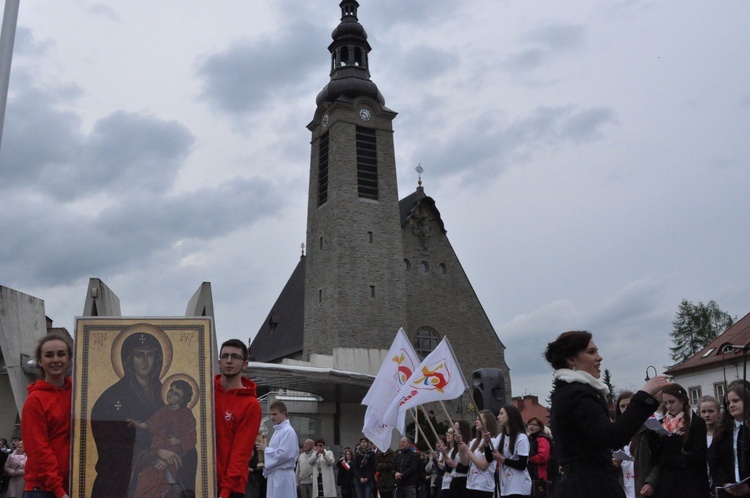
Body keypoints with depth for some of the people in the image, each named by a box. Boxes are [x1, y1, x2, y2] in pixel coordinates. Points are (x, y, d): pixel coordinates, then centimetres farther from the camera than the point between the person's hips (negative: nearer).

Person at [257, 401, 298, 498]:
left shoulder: (288, 431, -13)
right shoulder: (277, 431, 17)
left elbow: (283, 454, -21)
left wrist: (265, 449, -11)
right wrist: (265, 448, 5)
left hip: (282, 475, -9)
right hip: (274, 474, 9)